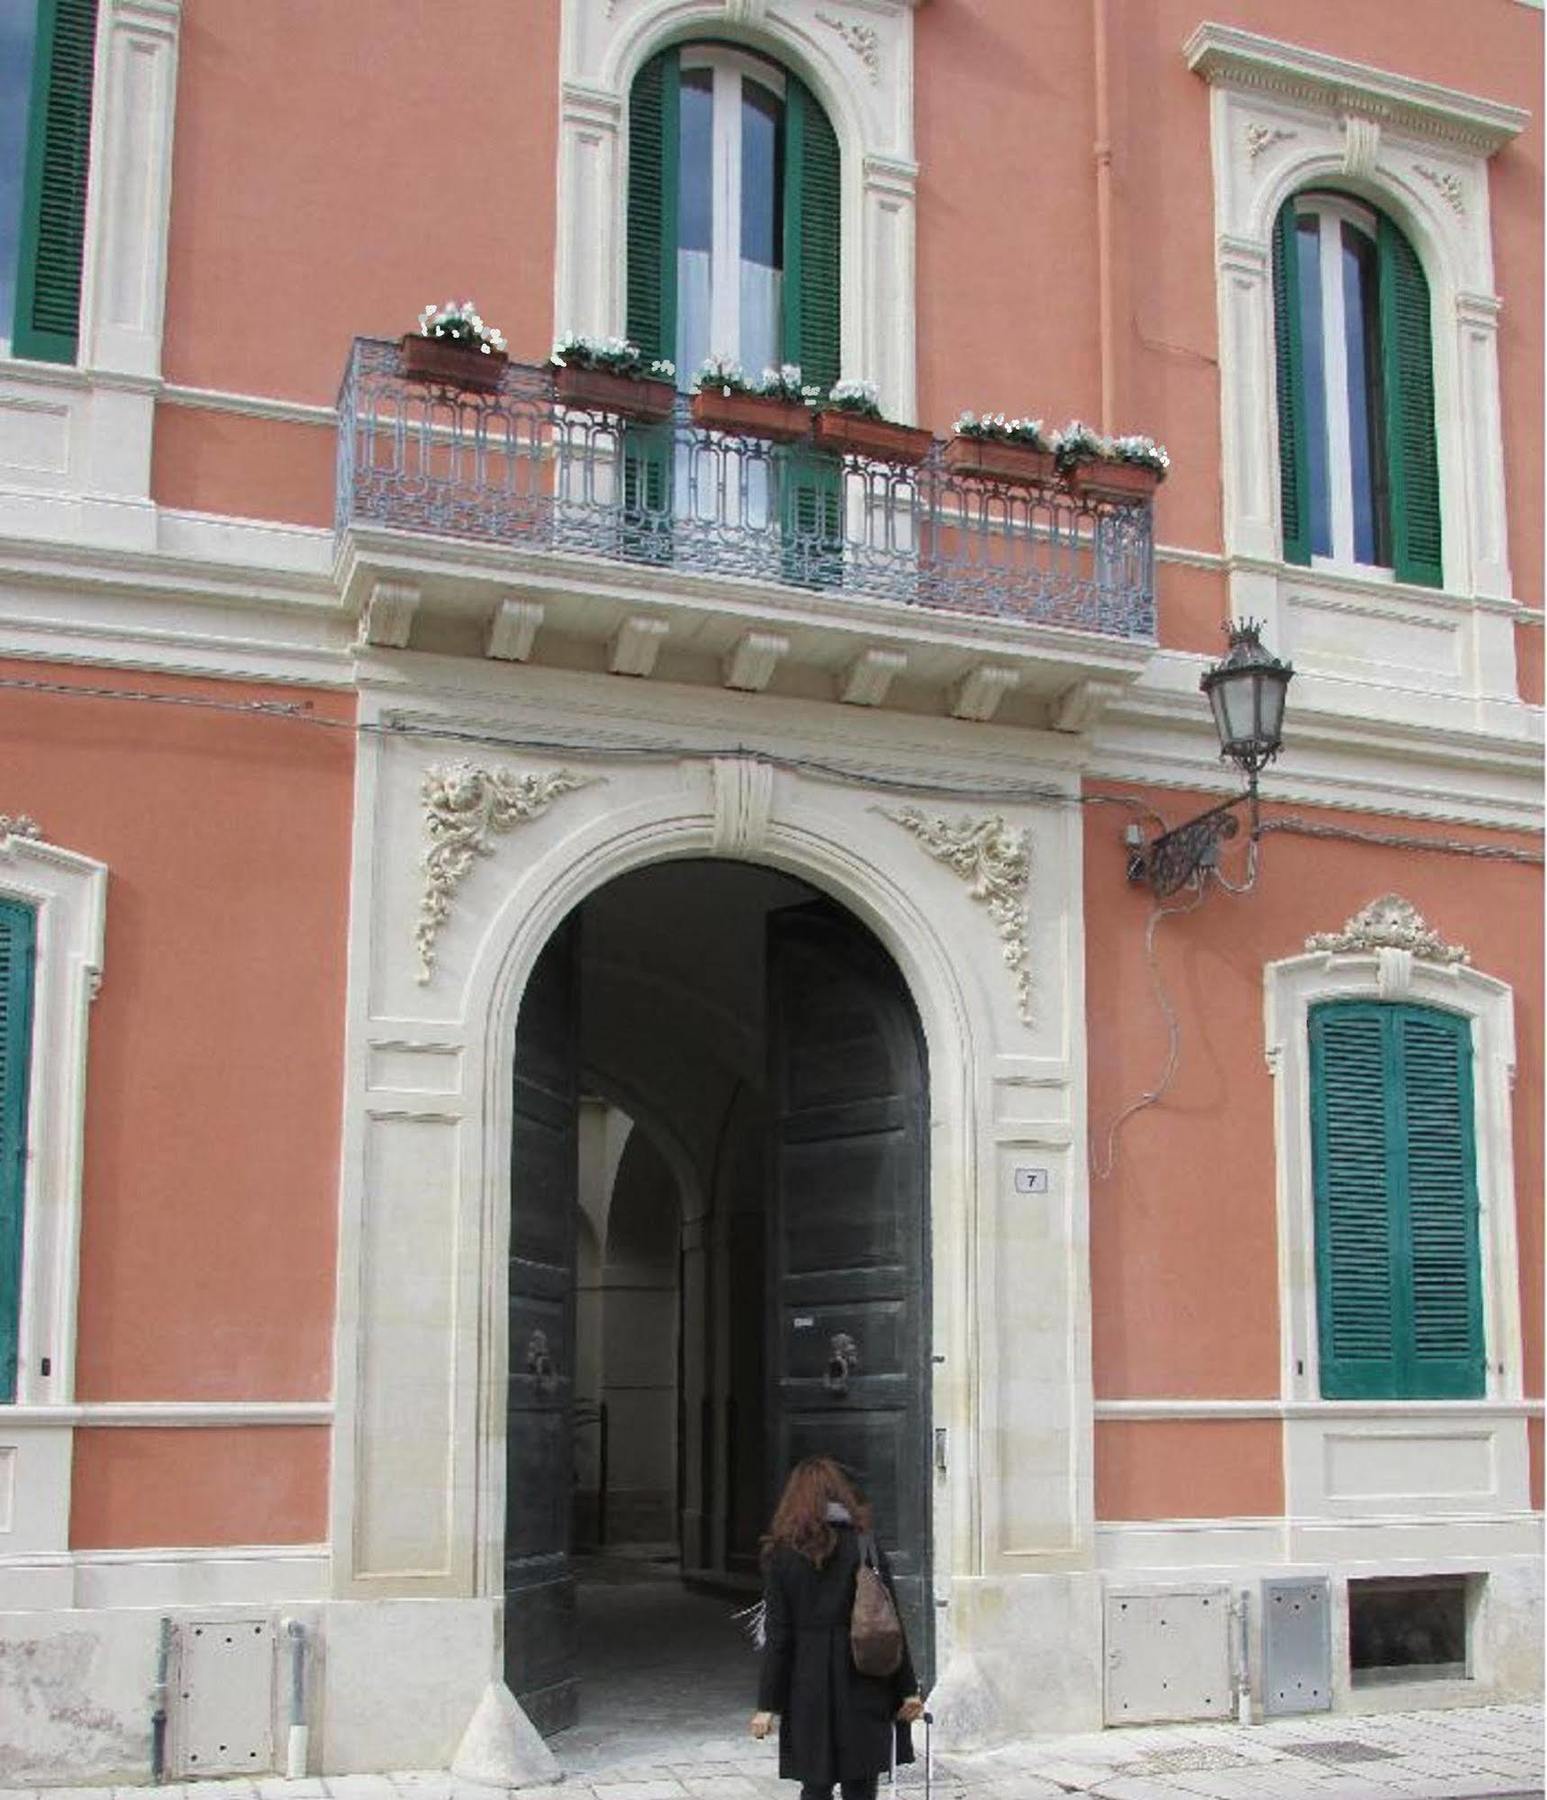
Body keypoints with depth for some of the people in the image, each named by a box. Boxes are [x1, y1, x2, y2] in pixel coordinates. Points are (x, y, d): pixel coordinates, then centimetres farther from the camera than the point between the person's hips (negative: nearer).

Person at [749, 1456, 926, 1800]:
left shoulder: (782, 1554, -2)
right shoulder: (864, 1546, -3)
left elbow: (777, 1636, -4)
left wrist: (767, 1706, 0)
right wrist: (908, 1689, 3)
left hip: (807, 1685, 0)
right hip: (861, 1685, 0)